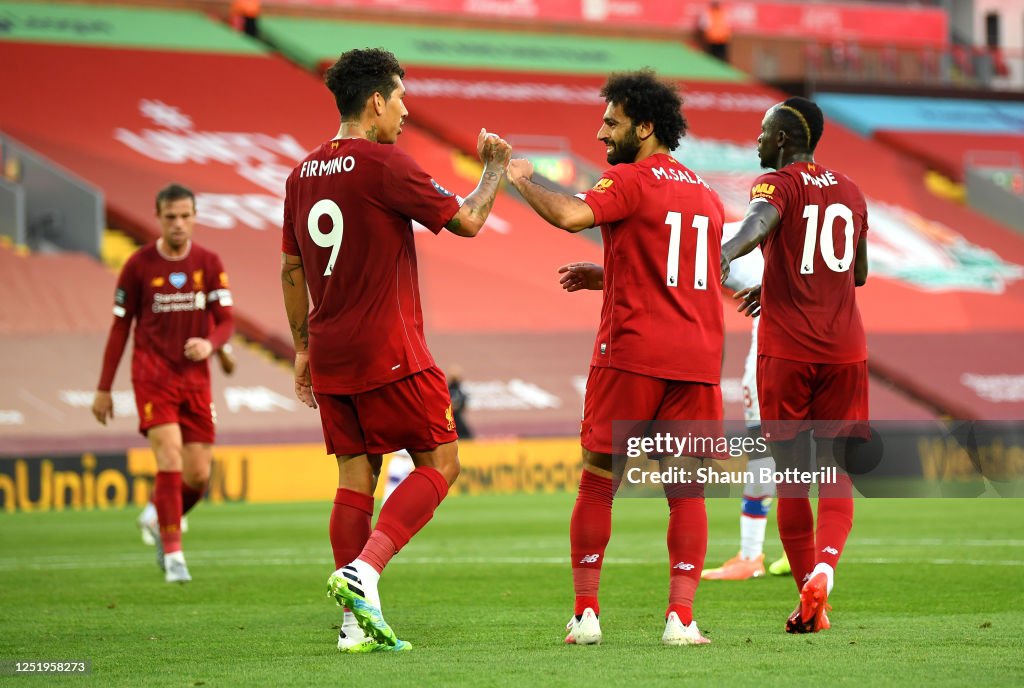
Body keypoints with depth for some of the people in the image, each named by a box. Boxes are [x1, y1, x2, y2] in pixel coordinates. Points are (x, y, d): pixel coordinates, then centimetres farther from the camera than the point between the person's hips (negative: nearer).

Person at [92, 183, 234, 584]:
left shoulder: (209, 264, 4)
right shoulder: (139, 265, -2)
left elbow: (225, 321, 2)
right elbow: (120, 327, 3)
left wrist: (209, 344, -22)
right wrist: (104, 389, 3)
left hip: (195, 379, 3)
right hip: (153, 378, -3)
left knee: (198, 476, 1)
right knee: (170, 460, -17)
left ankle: (161, 525, 31)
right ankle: (173, 554, -11)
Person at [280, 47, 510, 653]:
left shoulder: (304, 174, 11)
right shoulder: (383, 164, -12)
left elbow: (291, 270, 17)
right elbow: (465, 221, -6)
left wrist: (303, 347, 24)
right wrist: (495, 170, 11)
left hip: (330, 353, 7)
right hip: (388, 351, -7)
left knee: (356, 477, 8)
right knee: (440, 462, 2)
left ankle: (358, 622, 3)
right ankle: (363, 572, -14)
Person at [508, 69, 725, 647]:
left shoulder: (629, 181, -5)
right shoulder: (706, 196, 18)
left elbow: (570, 215, -23)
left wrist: (518, 178, -7)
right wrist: (606, 277, 27)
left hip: (632, 354, -5)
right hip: (697, 359, 5)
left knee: (598, 484, 4)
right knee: (687, 490, 3)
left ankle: (586, 613, 5)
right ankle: (681, 616, -6)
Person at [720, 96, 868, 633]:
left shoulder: (779, 184, -3)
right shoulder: (850, 192, 15)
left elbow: (759, 221, -28)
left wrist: (725, 254, -46)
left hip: (786, 350, -4)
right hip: (845, 349, 4)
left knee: (791, 477, 3)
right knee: (834, 473, 3)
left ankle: (810, 605, 3)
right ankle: (825, 563, -24)